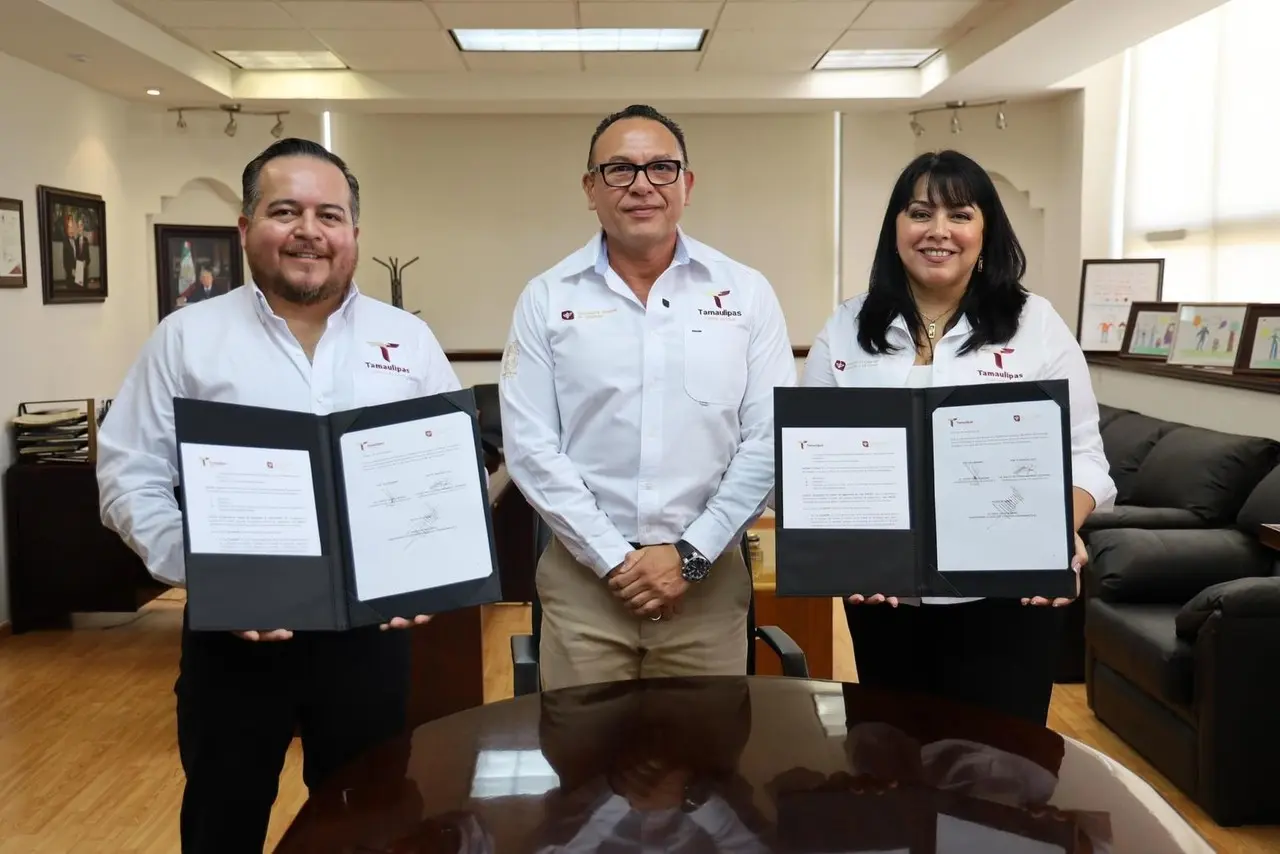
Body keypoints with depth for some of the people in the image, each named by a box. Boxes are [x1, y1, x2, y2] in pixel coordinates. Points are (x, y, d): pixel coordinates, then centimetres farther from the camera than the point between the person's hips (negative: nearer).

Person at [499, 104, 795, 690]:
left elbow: (769, 439, -2)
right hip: (583, 576, 0)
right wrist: (614, 558, -10)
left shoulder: (746, 293, 2)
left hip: (709, 575, 1)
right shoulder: (546, 300, 1)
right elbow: (530, 446, -4)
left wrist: (691, 552, -9)